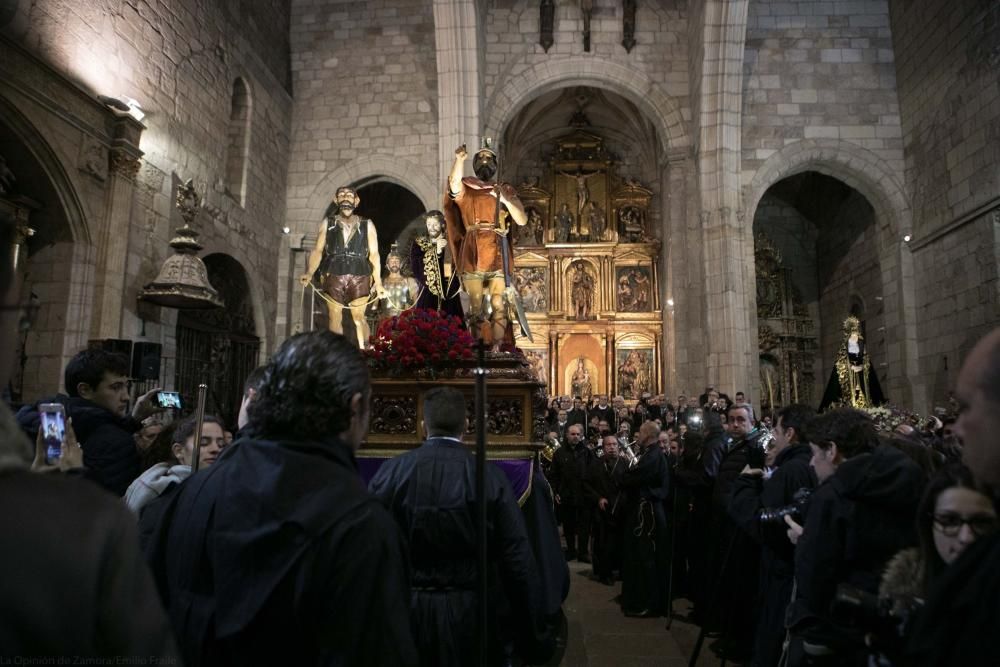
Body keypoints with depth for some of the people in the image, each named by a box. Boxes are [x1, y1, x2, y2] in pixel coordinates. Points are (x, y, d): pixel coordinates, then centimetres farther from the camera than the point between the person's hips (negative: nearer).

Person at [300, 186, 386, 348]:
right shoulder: (327, 223, 14)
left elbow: (374, 254, 7)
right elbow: (318, 250, 7)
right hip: (333, 277, 1)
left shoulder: (367, 225, 11)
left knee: (359, 318, -3)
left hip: (359, 277, -1)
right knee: (334, 318, 2)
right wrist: (309, 273, -9)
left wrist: (378, 282, -1)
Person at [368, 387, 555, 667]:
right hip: (472, 615, -1)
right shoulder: (492, 477, -13)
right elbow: (519, 561, -13)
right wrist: (531, 639, -3)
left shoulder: (390, 472, -10)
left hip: (406, 613, 1)